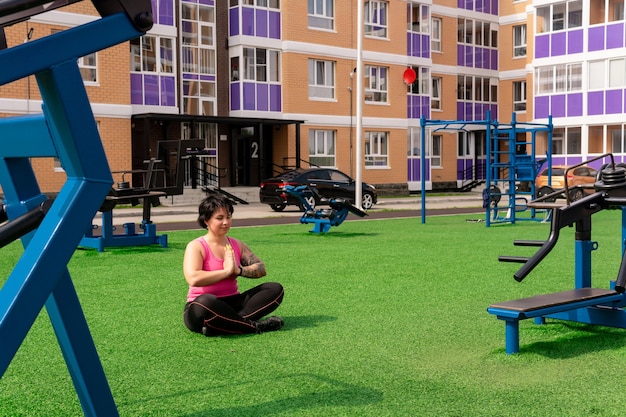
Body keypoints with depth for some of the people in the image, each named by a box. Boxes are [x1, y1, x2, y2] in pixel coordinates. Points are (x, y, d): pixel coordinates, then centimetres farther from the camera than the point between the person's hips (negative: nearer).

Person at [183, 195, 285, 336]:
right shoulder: (196, 247, -7)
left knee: (275, 289, -11)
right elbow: (193, 279, -24)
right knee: (206, 302, -43)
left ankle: (223, 325, -28)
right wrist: (227, 271, -16)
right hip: (200, 307, -6)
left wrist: (238, 270, -13)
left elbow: (261, 269, 7)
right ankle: (254, 326, -25)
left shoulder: (237, 245, 12)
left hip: (232, 303, 6)